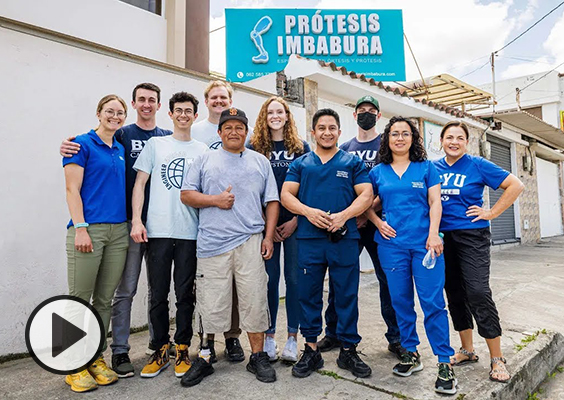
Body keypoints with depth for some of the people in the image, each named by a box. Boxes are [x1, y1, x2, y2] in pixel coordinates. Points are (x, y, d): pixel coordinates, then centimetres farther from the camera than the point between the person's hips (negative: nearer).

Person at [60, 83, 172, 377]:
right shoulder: (122, 136, 4)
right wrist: (68, 149, -18)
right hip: (130, 222, -3)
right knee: (126, 289, 1)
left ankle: (158, 341, 28)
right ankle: (120, 350, 13)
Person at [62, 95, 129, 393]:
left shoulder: (122, 151, 17)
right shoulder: (82, 144, 0)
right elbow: (72, 190, -7)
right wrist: (80, 228, -15)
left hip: (118, 231, 6)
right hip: (89, 228, -6)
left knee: (104, 300, 10)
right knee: (80, 299, 0)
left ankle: (97, 358, 22)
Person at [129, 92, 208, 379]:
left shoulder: (202, 150, 11)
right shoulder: (155, 144, 10)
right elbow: (140, 183, 7)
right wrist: (136, 220, -4)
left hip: (190, 232, 0)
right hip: (158, 230, 0)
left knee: (185, 295, 6)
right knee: (158, 295, 6)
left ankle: (182, 350, 19)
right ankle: (161, 350, 20)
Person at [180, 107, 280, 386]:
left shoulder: (260, 162, 16)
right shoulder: (205, 160, 14)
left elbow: (271, 202, 13)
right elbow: (186, 194, 8)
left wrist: (269, 237, 3)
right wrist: (215, 199, -8)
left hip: (251, 243, 1)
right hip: (213, 243, 0)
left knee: (255, 302, 3)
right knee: (210, 303, 3)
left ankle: (258, 357, 19)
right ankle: (204, 358, 20)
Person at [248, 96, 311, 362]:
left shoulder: (301, 147, 8)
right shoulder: (254, 148, 7)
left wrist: (296, 220, -6)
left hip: (295, 223, 0)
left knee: (294, 278, 3)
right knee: (270, 278, 5)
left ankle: (292, 337, 14)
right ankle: (269, 335, 18)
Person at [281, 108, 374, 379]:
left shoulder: (353, 162, 10)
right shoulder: (301, 164, 13)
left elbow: (366, 195, 2)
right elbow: (286, 195, 4)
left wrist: (343, 216, -15)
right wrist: (308, 212, -14)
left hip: (344, 238, -1)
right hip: (309, 238, 1)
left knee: (346, 295, 6)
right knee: (309, 295, 7)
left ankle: (348, 351, 21)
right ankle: (311, 350, 22)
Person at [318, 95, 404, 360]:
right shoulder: (345, 148, 15)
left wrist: (368, 213, -12)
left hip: (378, 223, -3)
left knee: (388, 279, 2)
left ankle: (395, 337, 15)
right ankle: (333, 333, 19)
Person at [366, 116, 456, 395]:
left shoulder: (426, 168, 8)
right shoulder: (377, 172, 10)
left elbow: (435, 203, 2)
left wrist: (433, 234, -10)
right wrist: (378, 223, -2)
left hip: (424, 242, -2)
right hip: (391, 244, 2)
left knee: (433, 301, -5)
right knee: (401, 301, 8)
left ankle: (444, 362, 6)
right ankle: (410, 354, 24)